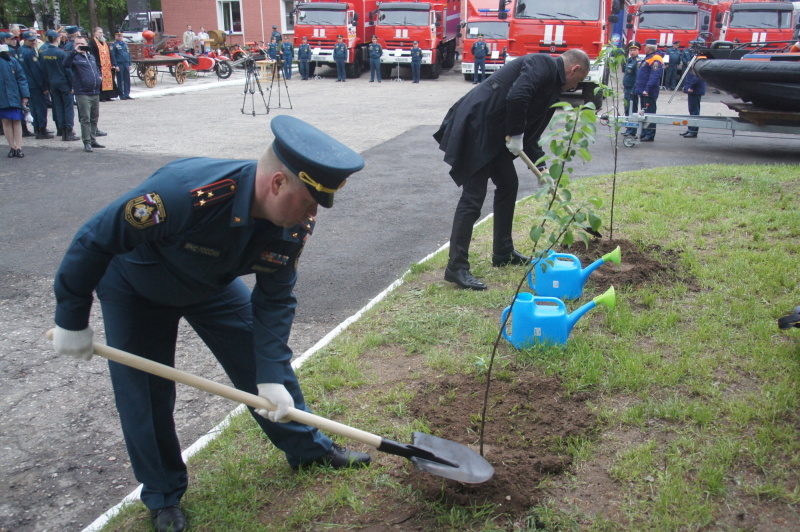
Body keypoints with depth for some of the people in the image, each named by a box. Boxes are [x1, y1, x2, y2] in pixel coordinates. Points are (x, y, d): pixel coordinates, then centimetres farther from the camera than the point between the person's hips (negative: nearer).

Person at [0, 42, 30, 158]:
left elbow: (21, 78, -3)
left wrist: (25, 95, -7)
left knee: (16, 121, 1)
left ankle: (18, 147, 3)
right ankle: (12, 147, 10)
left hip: (14, 96, -1)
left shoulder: (12, 61, -1)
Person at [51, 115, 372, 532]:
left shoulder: (293, 221, -25)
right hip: (135, 289, -4)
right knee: (145, 392, -1)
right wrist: (71, 320, -20)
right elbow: (94, 242, -32)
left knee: (265, 362, 6)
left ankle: (308, 448, 28)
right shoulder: (184, 193, -44)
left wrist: (271, 376, -20)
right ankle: (162, 497, 22)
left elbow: (275, 301, -14)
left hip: (212, 284, 5)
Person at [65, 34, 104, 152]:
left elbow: (97, 69, 32)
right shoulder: (75, 57, -3)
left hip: (95, 93, 7)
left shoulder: (91, 56, 19)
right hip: (82, 93, -7)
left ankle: (93, 140, 21)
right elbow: (66, 64, -24)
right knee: (85, 118, -8)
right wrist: (75, 52, -31)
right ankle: (87, 142, -6)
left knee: (94, 118, 12)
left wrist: (99, 77, 11)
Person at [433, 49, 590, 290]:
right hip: (476, 127, -11)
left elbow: (530, 132, 24)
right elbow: (516, 97, -28)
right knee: (473, 196, -10)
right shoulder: (543, 65, -10)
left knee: (508, 185, 18)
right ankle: (456, 267, -6)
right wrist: (515, 135, -15)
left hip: (493, 132, 11)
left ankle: (503, 253, 31)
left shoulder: (551, 82, 21)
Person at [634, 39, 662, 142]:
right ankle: (644, 134, 21)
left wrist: (647, 89, -29)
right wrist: (637, 89, 22)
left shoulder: (655, 60, -15)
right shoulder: (648, 58, 18)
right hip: (643, 92, 11)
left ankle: (650, 135, -7)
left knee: (649, 113, -8)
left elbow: (654, 76, -24)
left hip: (648, 93, -11)